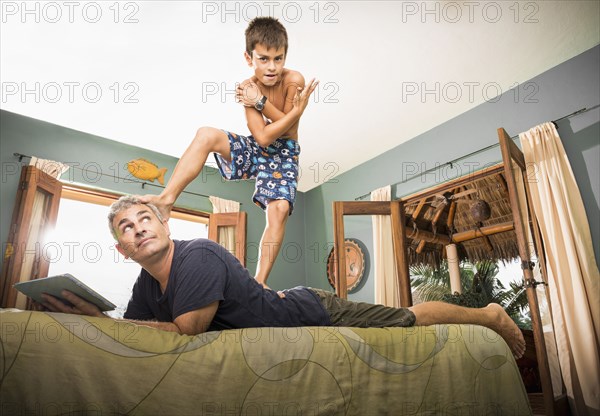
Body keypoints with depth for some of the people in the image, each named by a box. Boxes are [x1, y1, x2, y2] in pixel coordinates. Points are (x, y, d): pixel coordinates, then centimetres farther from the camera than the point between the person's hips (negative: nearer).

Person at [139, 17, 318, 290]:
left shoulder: (294, 80, -16)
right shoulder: (248, 88, -13)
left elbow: (287, 127, -16)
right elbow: (263, 137, -23)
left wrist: (261, 102, -26)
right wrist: (294, 112, -32)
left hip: (284, 155, -1)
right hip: (255, 150, 2)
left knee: (279, 208, -26)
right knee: (206, 135, -23)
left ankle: (260, 282, -18)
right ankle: (166, 200, -20)